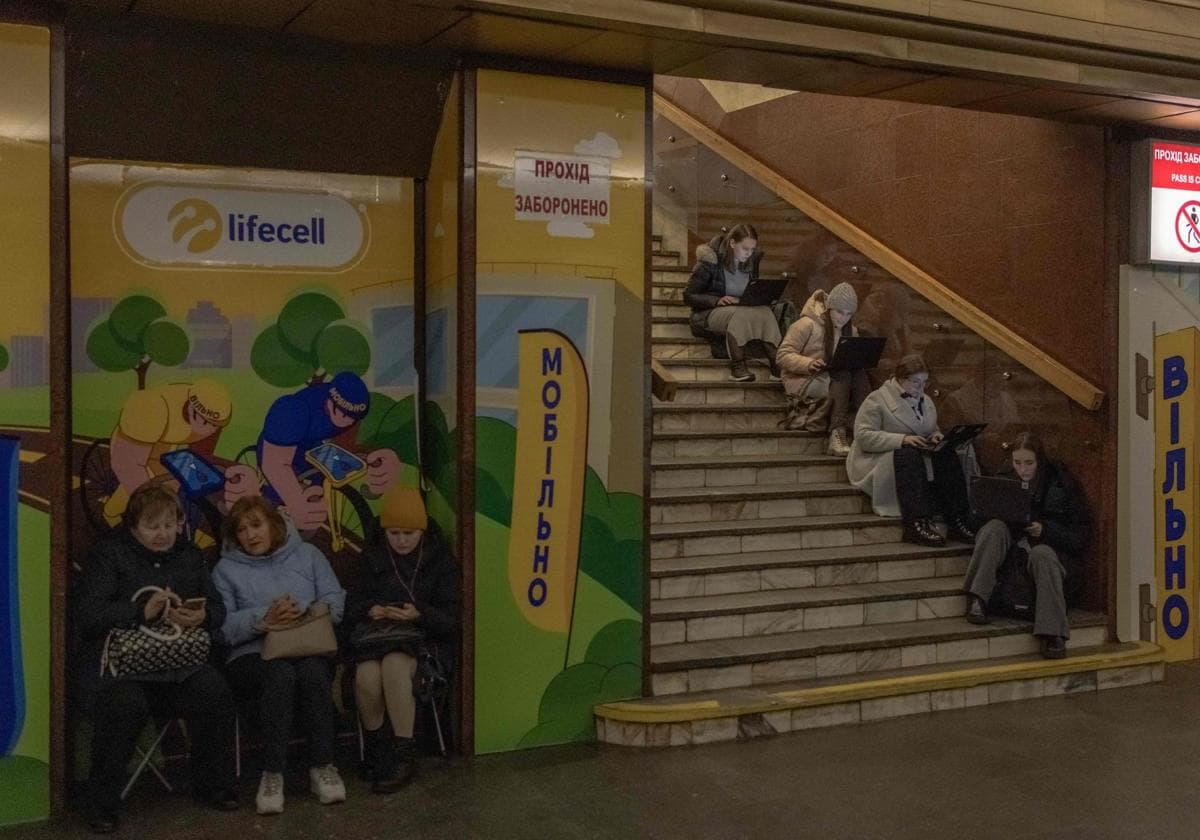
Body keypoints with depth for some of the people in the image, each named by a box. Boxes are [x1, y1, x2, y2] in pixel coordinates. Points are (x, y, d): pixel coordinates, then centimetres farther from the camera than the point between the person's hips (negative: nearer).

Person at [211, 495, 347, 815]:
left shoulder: (308, 554, 17)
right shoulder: (226, 569, 12)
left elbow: (335, 602, 6)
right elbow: (222, 626, -3)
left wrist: (303, 612, -13)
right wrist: (263, 618, -18)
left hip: (310, 648, 1)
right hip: (253, 654, -1)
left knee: (313, 673, -34)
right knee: (280, 674, -35)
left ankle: (322, 767, -22)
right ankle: (272, 774, -28)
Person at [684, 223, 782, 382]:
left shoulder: (752, 261, 5)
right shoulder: (711, 262, -11)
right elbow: (689, 296, -11)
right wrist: (717, 300, -26)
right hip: (709, 313, -5)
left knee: (766, 312, -28)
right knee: (739, 314, -38)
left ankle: (776, 363, -38)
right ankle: (737, 366, -42)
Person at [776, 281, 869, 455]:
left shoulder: (851, 331, 13)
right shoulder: (807, 325, -8)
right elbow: (782, 356, -13)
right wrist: (808, 364, -30)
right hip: (803, 380, -5)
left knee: (859, 374, -26)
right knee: (842, 375, -33)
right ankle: (837, 434, -41)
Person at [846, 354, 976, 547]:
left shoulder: (926, 401, 18)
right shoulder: (877, 399, -5)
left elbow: (933, 430, 28)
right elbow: (863, 436, -15)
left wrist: (936, 436, 0)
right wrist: (902, 439, -25)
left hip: (918, 455, 6)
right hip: (880, 461, -6)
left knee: (947, 454, -22)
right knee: (910, 455, -37)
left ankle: (957, 520, -29)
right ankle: (917, 523, -46)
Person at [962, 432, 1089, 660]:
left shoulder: (1060, 483, -1)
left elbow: (1082, 533, -3)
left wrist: (1046, 530, -18)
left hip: (1048, 547, -3)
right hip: (1013, 548, 3)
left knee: (1042, 554, -37)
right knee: (994, 527, -27)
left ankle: (1052, 634, -43)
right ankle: (977, 601, -36)